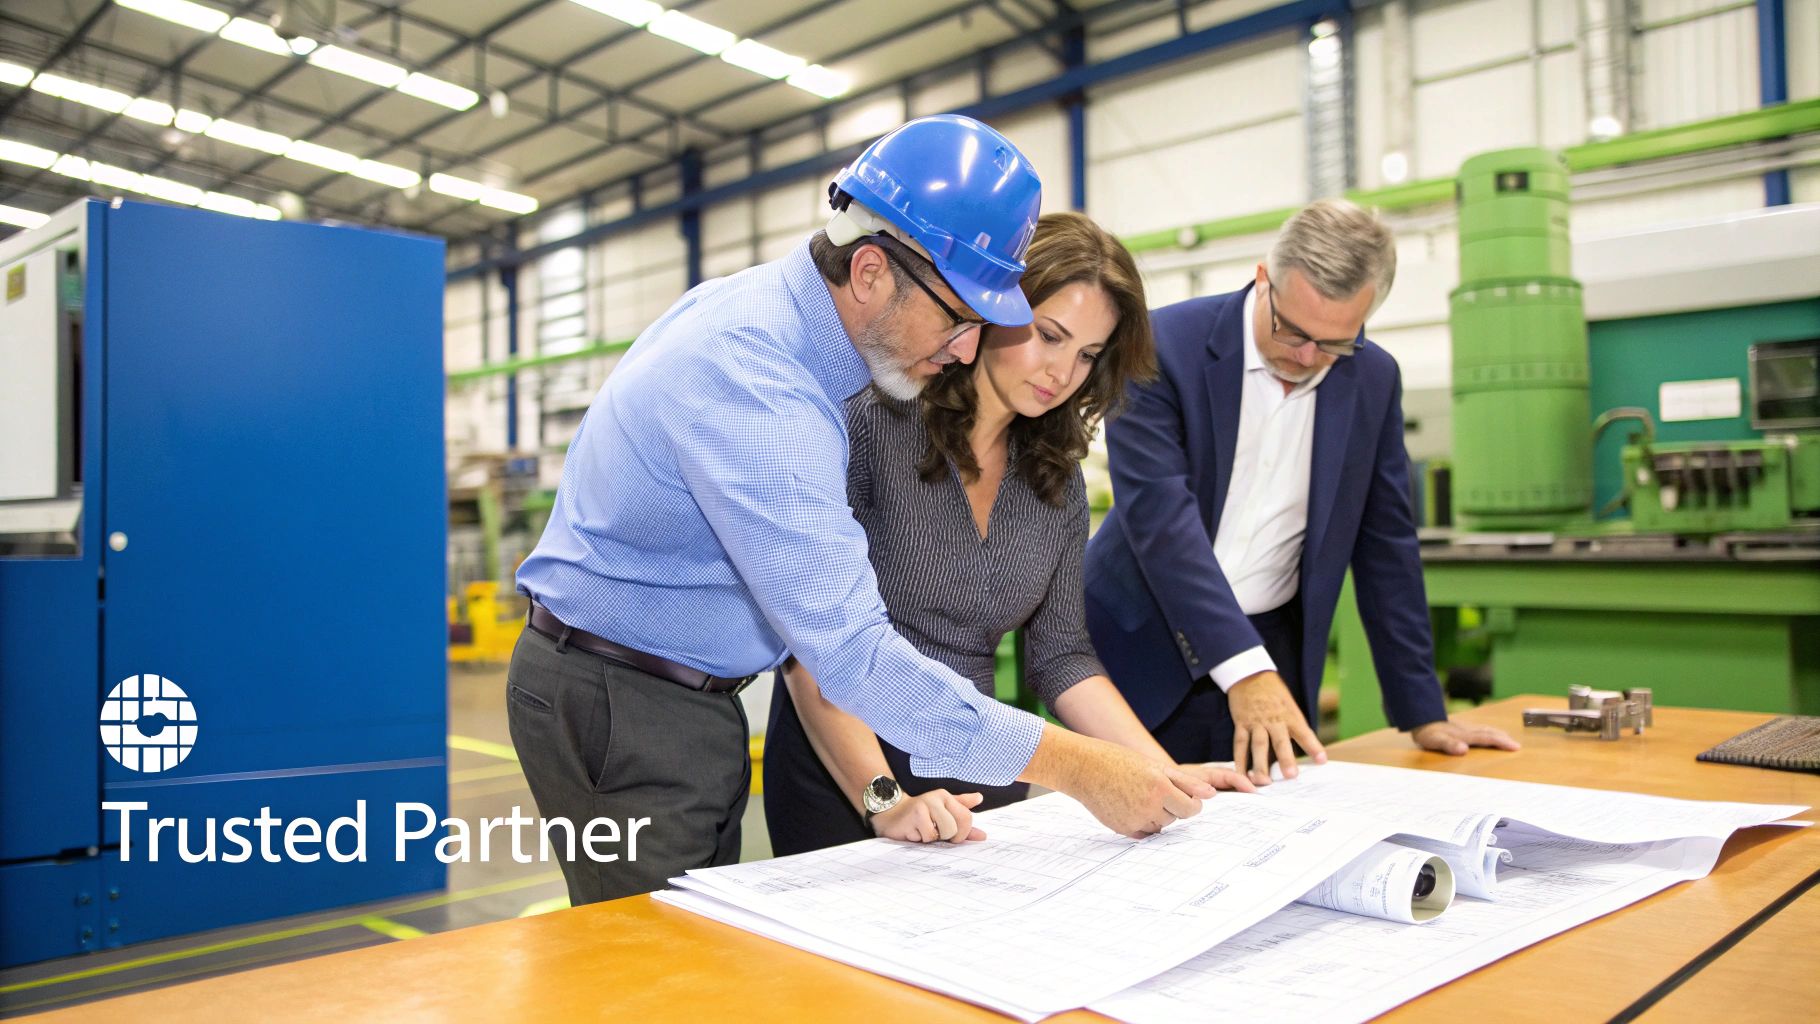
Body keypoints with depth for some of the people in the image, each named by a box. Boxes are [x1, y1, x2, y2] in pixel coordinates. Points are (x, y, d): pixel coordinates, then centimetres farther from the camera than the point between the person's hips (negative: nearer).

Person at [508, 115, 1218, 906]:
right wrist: (1078, 769, -31)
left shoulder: (762, 304, 2)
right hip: (617, 706, -9)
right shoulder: (752, 382, -29)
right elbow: (851, 652, -33)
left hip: (690, 693, 9)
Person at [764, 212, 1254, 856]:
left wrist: (1167, 777, -5)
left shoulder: (1058, 481, 5)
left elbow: (1060, 657, 6)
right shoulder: (870, 423, -13)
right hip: (843, 765, -4)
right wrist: (885, 799, -26)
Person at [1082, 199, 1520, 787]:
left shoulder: (1372, 380, 1)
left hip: (1271, 649, 3)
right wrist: (1242, 667, -32)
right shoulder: (1165, 346, -14)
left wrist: (1423, 713, 5)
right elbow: (1159, 511, -23)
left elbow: (1386, 542, 6)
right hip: (1143, 651, -3)